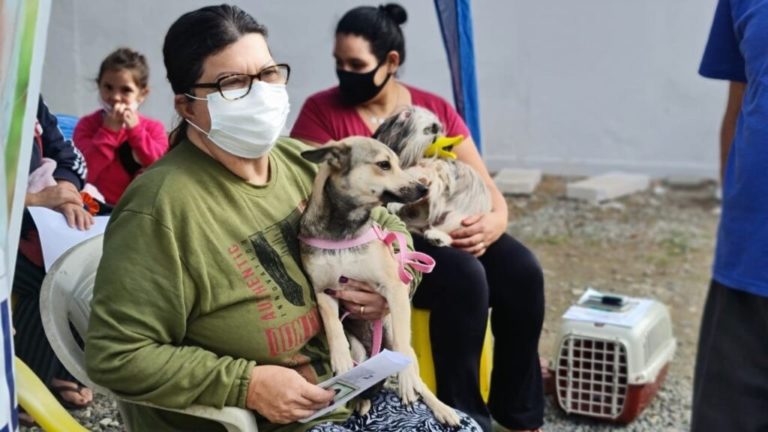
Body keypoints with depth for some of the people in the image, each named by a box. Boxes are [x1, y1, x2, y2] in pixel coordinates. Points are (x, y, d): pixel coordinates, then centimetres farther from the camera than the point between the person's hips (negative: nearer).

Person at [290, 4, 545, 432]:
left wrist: (493, 223, -21)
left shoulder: (436, 109, 7)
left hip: (447, 231, 5)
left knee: (521, 269, -21)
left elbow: (486, 189, 5)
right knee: (464, 275, -31)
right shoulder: (321, 111, -4)